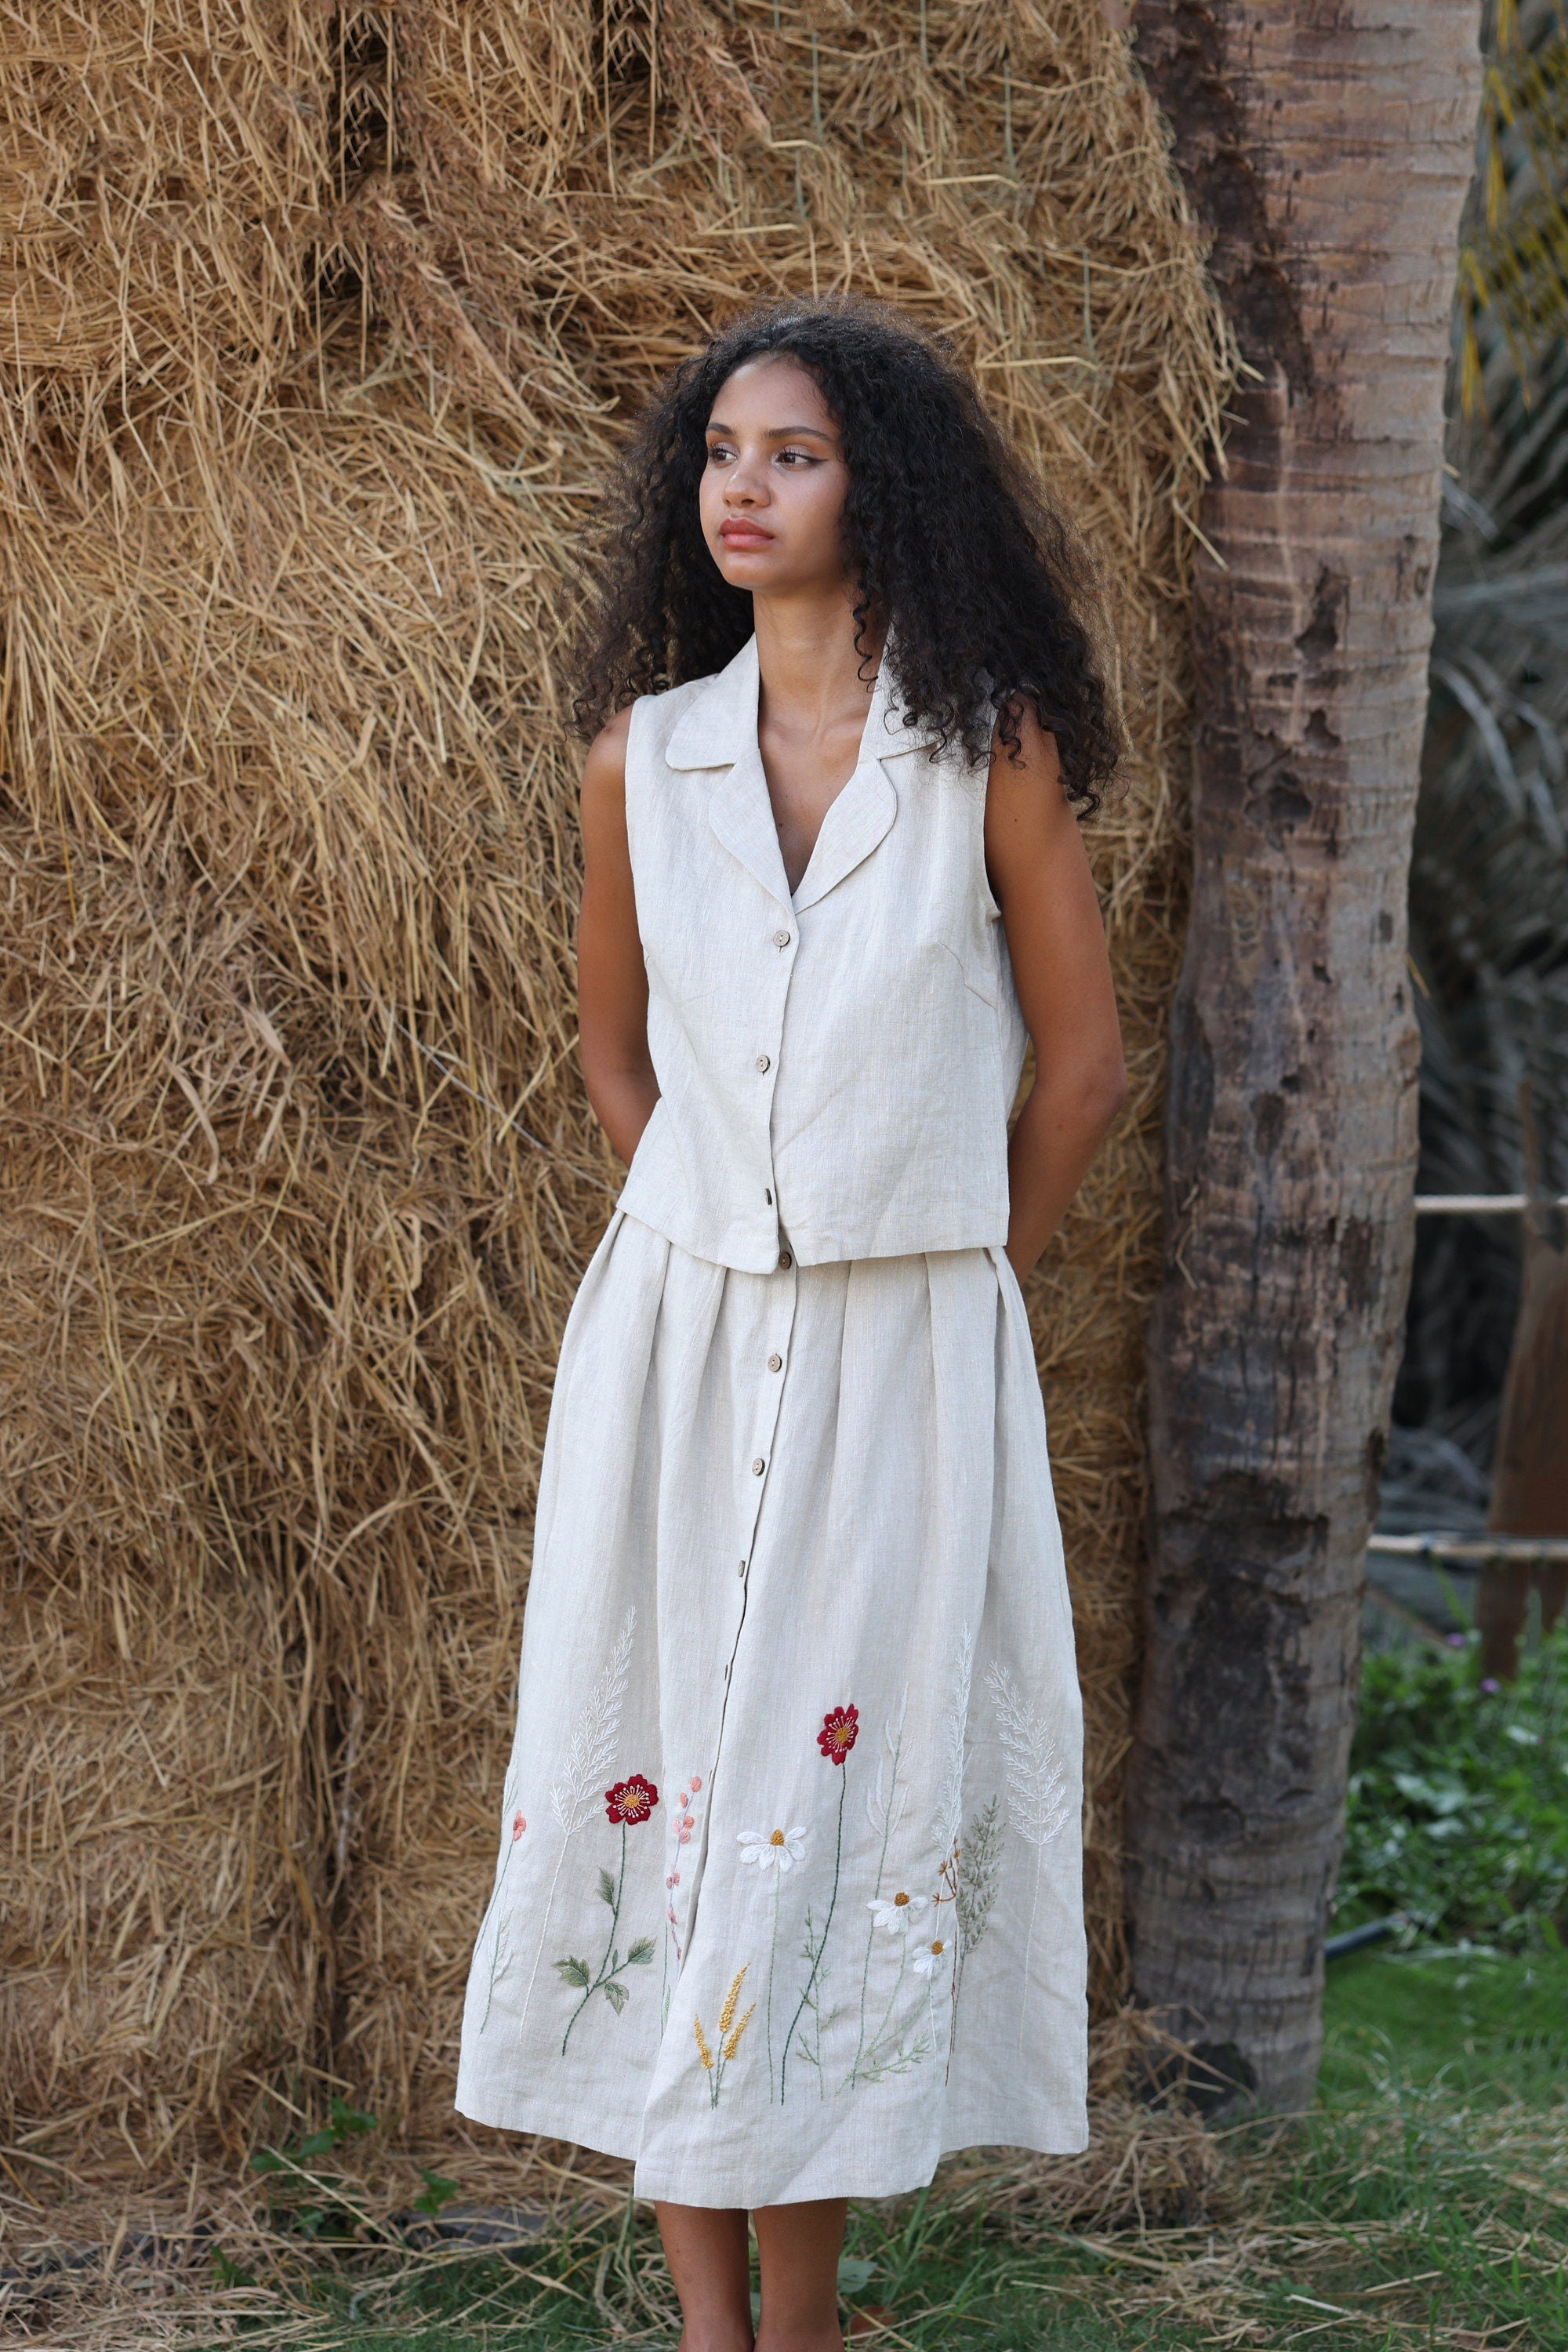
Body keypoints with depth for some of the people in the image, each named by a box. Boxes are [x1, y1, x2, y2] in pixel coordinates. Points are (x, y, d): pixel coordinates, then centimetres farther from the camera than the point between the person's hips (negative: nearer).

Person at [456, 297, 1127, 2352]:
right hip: (680, 1329, 3)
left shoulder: (993, 751, -4)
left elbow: (1083, 1061, 4)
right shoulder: (644, 757, 4)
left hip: (908, 1349, -2)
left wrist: (964, 1274, 9)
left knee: (848, 1790, 0)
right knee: (653, 1787, 0)